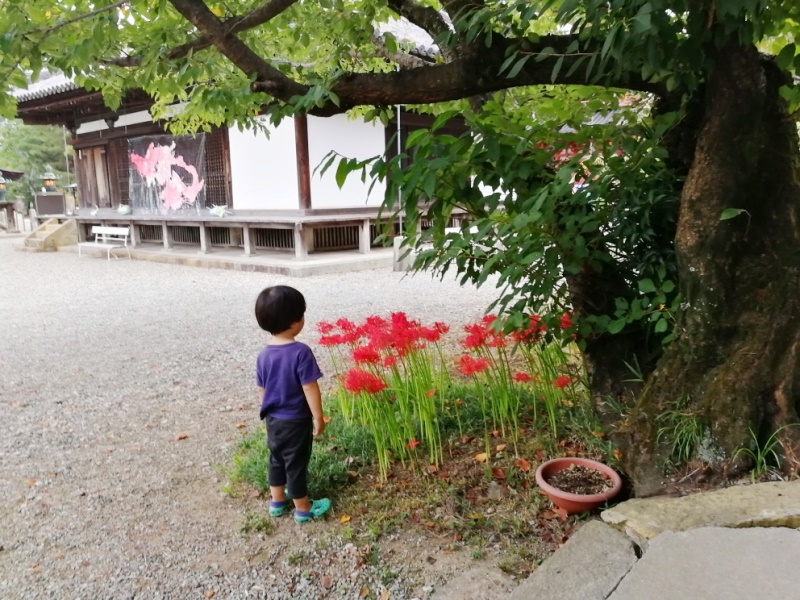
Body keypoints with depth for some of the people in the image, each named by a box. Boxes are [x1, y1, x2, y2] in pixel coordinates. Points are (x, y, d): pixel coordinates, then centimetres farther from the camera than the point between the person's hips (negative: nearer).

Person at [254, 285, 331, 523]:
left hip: (273, 419, 6)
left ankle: (277, 502, 38)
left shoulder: (264, 354, -4)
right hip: (296, 421, -6)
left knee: (276, 459, 22)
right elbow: (310, 388, -21)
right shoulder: (301, 352, -24)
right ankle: (303, 509, 25)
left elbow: (262, 389, 6)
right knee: (296, 463, 8)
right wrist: (318, 417, -11)